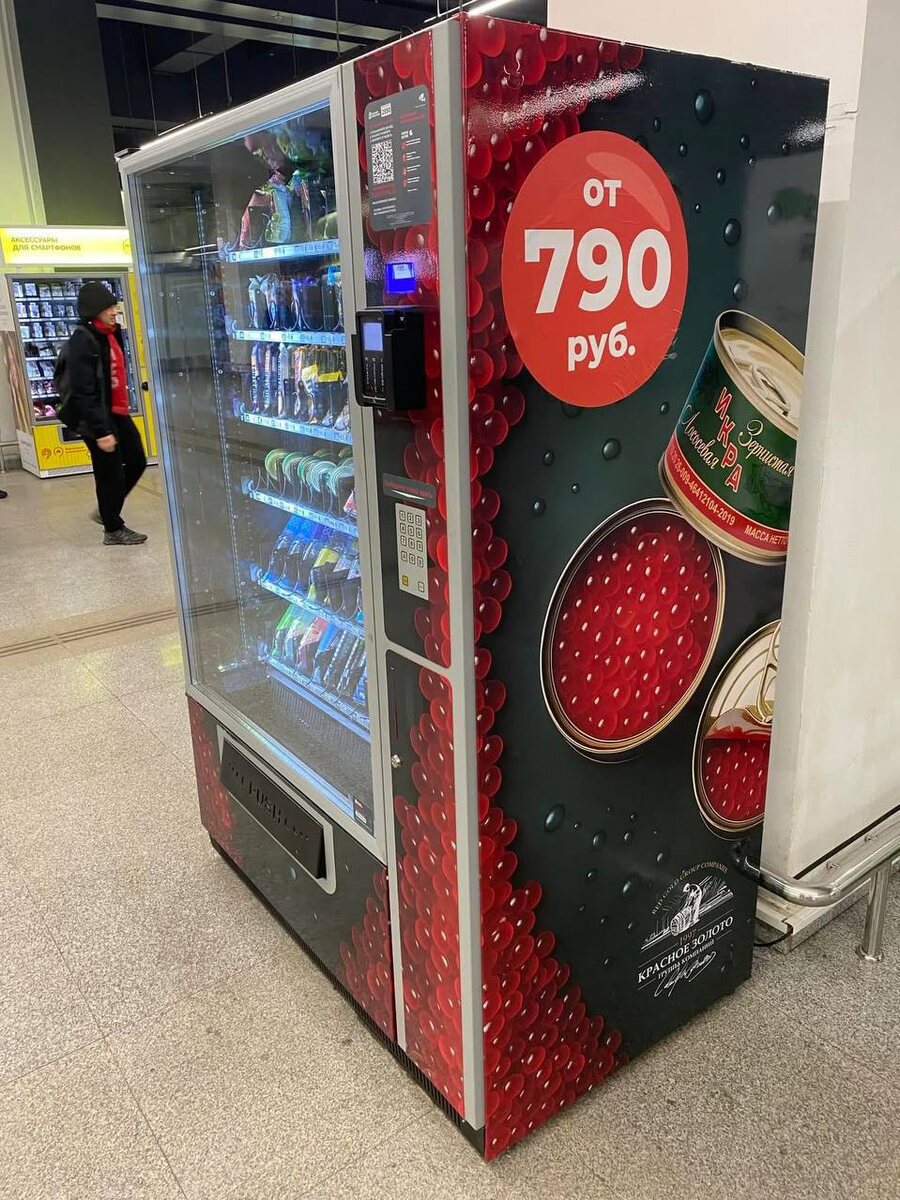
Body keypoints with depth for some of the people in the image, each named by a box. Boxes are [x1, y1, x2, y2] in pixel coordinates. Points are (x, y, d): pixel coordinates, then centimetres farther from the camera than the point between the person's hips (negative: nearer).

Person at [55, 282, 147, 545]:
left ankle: (107, 510, 32)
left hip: (117, 412, 9)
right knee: (110, 474, 2)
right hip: (95, 418, -9)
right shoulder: (82, 341, -19)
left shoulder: (110, 334, 9)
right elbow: (84, 392, -23)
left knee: (137, 461, 15)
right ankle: (113, 530, 19)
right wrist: (100, 431, -25)